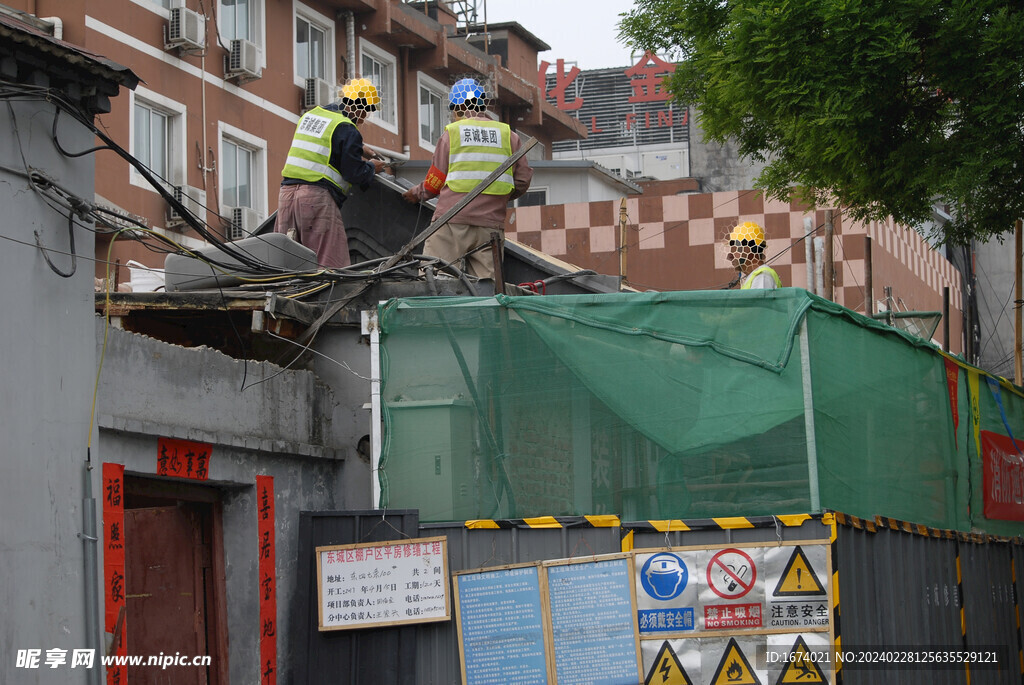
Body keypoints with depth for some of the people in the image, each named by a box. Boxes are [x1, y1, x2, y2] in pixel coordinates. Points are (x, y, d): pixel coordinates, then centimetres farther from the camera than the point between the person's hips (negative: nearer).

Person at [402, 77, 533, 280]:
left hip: (452, 223, -3)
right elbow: (522, 181, 9)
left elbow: (435, 182, 5)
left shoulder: (451, 133, 2)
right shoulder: (508, 135, 9)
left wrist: (417, 193, 25)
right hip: (491, 223, 3)